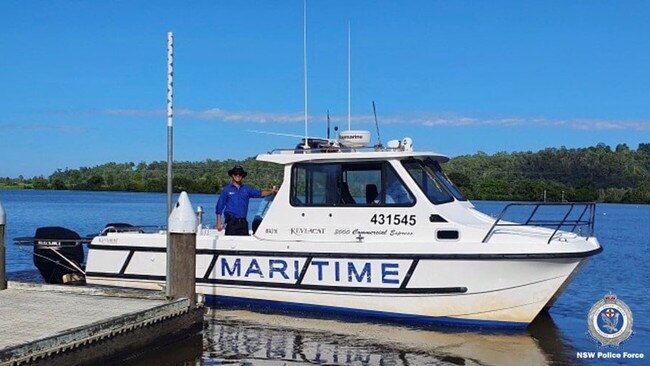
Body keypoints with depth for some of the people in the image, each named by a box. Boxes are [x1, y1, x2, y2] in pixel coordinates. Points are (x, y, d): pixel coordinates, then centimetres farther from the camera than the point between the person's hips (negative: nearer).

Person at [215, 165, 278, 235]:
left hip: (243, 222, 3)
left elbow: (259, 193, 1)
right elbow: (219, 206, 4)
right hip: (231, 222, -3)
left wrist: (271, 192, -17)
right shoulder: (227, 189, 5)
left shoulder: (247, 189, 11)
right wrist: (219, 222, -2)